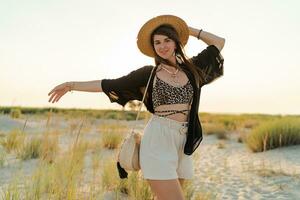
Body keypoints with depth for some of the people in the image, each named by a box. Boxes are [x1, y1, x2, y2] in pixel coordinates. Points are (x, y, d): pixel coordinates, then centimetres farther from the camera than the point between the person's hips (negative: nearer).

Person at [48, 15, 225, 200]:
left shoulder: (190, 68, 11)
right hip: (158, 140, -5)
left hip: (183, 143, 5)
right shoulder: (148, 73, 1)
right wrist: (72, 85, 3)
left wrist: (189, 30, 17)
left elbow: (219, 42, 21)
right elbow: (110, 84, 3)